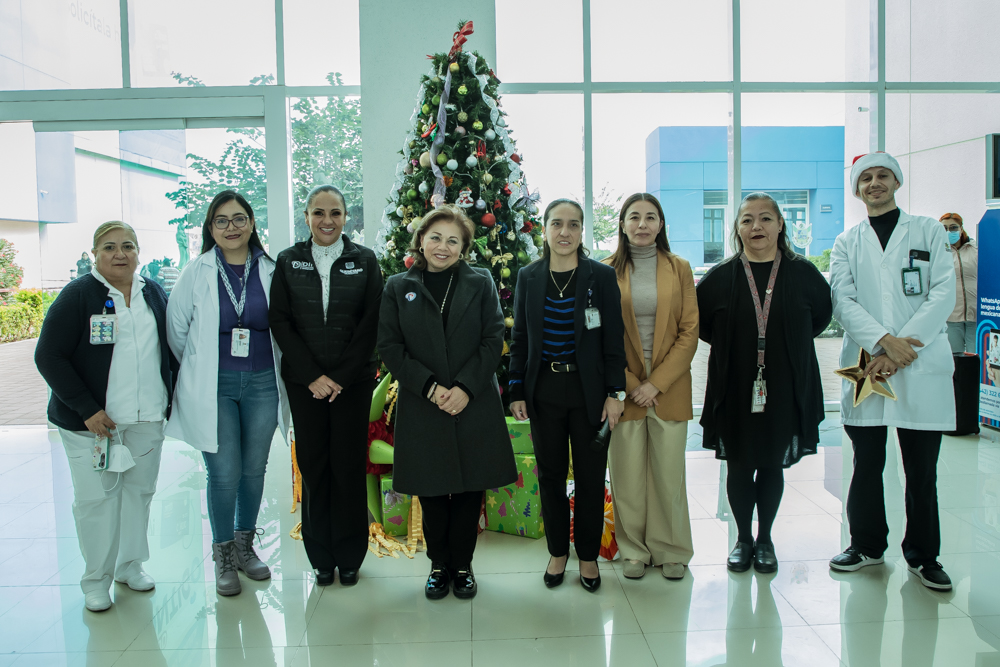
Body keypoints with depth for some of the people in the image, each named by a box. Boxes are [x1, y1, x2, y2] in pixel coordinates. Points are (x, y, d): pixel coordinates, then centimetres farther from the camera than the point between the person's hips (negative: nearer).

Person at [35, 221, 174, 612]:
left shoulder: (153, 294, 8)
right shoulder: (77, 296, -7)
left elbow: (169, 346, 18)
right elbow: (48, 357, -10)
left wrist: (170, 398, 10)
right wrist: (87, 409, -15)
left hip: (147, 419, 4)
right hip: (92, 419, -4)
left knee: (139, 490, 12)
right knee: (96, 497, 3)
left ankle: (130, 565, 29)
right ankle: (96, 579, 19)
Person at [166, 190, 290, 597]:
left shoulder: (270, 270, 2)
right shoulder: (196, 272, -2)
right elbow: (176, 329, 6)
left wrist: (270, 366, 11)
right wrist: (198, 369, 13)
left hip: (262, 384, 2)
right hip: (213, 388, -2)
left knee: (254, 470, 10)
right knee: (225, 474, -1)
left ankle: (245, 546, 29)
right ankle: (223, 555, 19)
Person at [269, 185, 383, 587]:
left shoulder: (364, 261, 4)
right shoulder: (288, 262, 6)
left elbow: (370, 325, -1)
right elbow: (280, 323, 2)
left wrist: (341, 377, -8)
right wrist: (312, 376, -7)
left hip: (353, 382, -1)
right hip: (304, 383, 1)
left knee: (349, 466, 2)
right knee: (313, 465, 4)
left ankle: (349, 556, 17)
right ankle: (321, 558, 18)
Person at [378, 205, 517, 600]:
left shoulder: (481, 283, 4)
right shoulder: (398, 287, 5)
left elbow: (494, 339, -2)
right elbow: (390, 348, -1)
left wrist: (465, 388, -13)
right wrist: (430, 386, -13)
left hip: (474, 405, 0)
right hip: (422, 408, 0)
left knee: (469, 490, 8)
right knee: (431, 492, 8)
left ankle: (462, 565, 25)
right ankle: (439, 564, 27)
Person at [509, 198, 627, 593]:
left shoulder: (602, 276, -3)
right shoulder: (528, 277, 4)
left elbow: (614, 338, -3)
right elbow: (519, 338, 7)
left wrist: (615, 392, -8)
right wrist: (517, 391, 3)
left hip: (588, 391, -2)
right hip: (544, 392, 2)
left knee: (590, 477, 7)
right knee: (550, 475, 11)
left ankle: (588, 556, 25)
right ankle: (557, 552, 28)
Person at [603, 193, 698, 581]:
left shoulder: (679, 269, 6)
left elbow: (689, 332, 1)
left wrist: (657, 383, -8)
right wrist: (629, 384, -7)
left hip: (669, 388, 1)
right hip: (623, 388, 0)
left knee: (669, 473, 4)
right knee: (627, 475, 4)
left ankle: (671, 551, 21)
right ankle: (634, 551, 20)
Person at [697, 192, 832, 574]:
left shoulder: (803, 274, 0)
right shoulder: (720, 277, -2)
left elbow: (821, 316, 14)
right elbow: (699, 323, 9)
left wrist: (789, 345, 7)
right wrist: (730, 346, 5)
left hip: (785, 389, 0)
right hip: (734, 389, 0)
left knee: (773, 465, 10)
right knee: (739, 466, 6)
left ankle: (765, 539, 28)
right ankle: (743, 538, 25)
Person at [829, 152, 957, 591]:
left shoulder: (929, 231, 10)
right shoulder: (847, 242, 13)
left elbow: (943, 295, -1)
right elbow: (843, 300, 0)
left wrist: (902, 348, -12)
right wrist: (884, 340, -16)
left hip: (922, 367, -1)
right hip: (865, 366, 1)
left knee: (922, 468, 3)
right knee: (866, 463, 7)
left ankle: (923, 554, 18)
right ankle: (867, 544, 24)